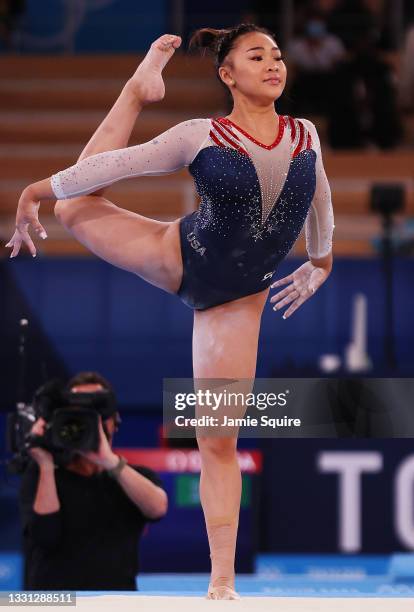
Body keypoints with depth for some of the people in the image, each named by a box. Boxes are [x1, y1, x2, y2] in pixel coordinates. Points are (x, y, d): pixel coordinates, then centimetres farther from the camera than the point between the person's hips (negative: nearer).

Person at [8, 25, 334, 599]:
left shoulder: (306, 136, -1)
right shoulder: (200, 137, -11)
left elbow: (320, 200, 19)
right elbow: (109, 167, -7)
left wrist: (320, 260, 32)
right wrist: (36, 192, -5)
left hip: (237, 299, 1)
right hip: (179, 256, -1)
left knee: (220, 442, -2)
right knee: (77, 206, 2)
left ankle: (223, 580, 3)